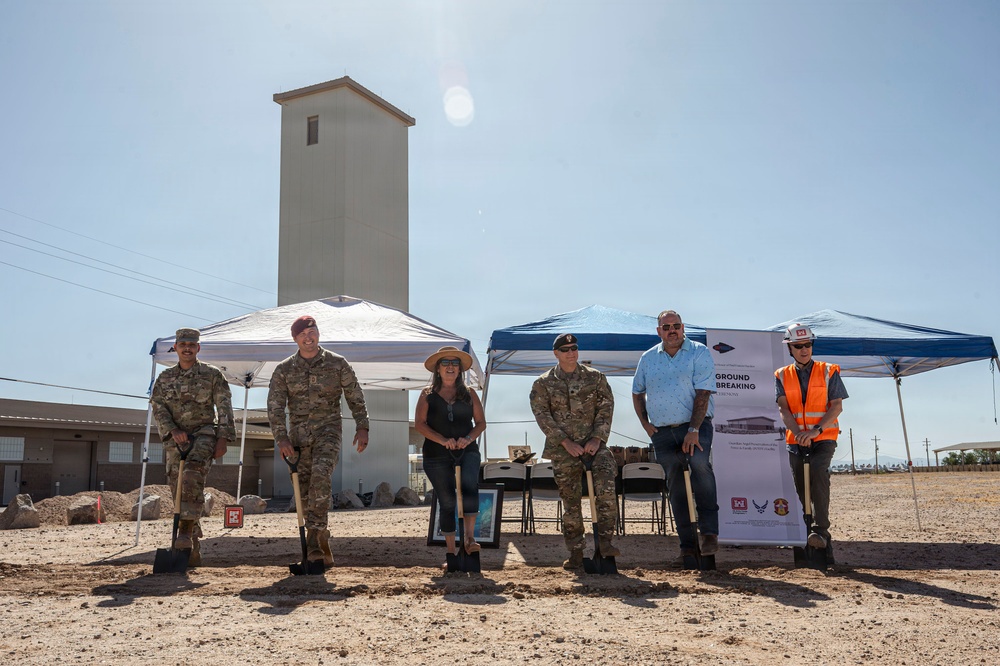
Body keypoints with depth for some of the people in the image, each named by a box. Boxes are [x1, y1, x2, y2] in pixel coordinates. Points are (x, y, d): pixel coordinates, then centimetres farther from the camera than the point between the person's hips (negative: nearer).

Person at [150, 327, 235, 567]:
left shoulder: (212, 375, 5)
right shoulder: (165, 378, 13)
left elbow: (224, 409, 1)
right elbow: (158, 408, 4)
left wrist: (223, 439, -8)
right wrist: (173, 430, -13)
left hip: (204, 434, -3)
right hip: (175, 439, 3)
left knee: (192, 477, -29)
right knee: (179, 489, 0)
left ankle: (186, 531, -29)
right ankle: (192, 551, 8)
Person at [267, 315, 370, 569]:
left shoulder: (338, 364, 3)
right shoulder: (284, 369, 6)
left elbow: (355, 398, 8)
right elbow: (275, 407, 1)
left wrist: (362, 428, -1)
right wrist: (281, 438, -10)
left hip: (328, 431, -3)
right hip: (298, 434, 3)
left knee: (320, 476, -25)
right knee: (304, 492, 3)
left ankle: (313, 543, -23)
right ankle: (322, 542, 16)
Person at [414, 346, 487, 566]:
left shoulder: (469, 394, 10)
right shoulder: (428, 394, 5)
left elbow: (481, 422, 9)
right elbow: (419, 423, -4)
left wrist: (469, 438, -12)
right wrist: (442, 440, -18)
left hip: (467, 451, 0)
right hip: (437, 455, 0)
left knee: (469, 486, -28)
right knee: (447, 502, 3)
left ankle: (469, 538, -27)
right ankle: (452, 552, 13)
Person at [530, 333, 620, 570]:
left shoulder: (595, 378, 7)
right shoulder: (543, 384, 3)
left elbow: (606, 408, 5)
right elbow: (542, 416, -3)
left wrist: (597, 438, -8)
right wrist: (566, 442, -12)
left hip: (593, 444, 1)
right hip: (563, 450, 0)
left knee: (606, 490, -20)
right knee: (570, 502, 4)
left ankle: (605, 541, -7)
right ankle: (576, 553, 14)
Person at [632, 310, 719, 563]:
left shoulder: (699, 353, -2)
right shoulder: (648, 358, 11)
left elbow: (702, 393, -11)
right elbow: (637, 392, 23)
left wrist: (693, 430, -20)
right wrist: (645, 424, 10)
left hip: (695, 425, -4)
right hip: (662, 431, 4)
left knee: (699, 463, -30)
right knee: (676, 487, 6)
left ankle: (709, 532, -24)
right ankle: (688, 545, 14)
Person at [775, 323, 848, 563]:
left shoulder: (828, 372, 3)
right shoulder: (782, 376, 8)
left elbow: (837, 407, -4)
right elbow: (783, 409, -2)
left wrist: (816, 430, -18)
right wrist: (798, 433, -19)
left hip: (824, 438, -3)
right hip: (796, 441, 3)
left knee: (818, 471, -30)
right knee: (802, 492, 4)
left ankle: (821, 530, -31)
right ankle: (823, 543, 18)